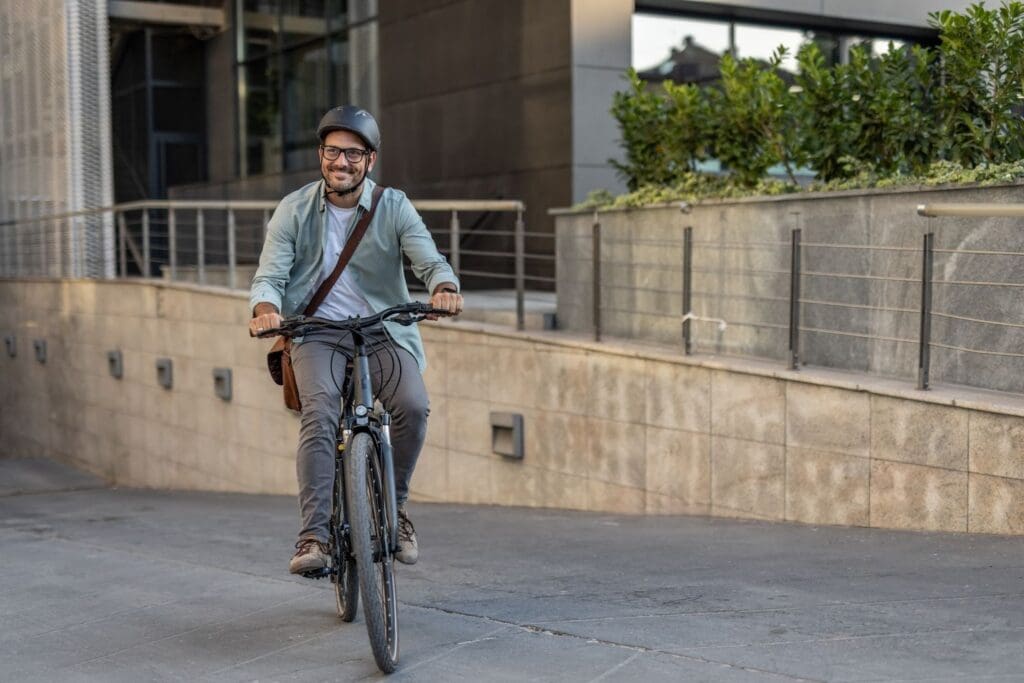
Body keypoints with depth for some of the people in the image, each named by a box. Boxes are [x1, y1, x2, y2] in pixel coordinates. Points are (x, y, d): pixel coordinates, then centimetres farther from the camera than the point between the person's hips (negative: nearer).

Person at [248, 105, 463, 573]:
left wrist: (444, 286, -34)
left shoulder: (393, 206, 2)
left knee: (413, 406, -26)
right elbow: (270, 274, -3)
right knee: (319, 415, -28)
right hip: (318, 332, 0)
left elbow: (429, 259, -10)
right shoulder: (295, 210, 3)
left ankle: (394, 506, -1)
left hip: (383, 332, 0)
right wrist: (265, 306, -27)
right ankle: (313, 536, -27)